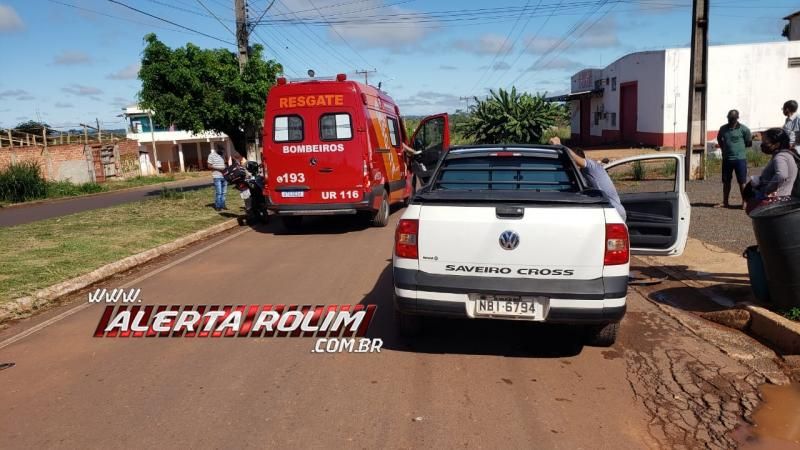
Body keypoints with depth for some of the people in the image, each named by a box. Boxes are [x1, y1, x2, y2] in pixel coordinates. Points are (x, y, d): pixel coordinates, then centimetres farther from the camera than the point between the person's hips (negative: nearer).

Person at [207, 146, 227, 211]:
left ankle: (222, 205, 16)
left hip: (224, 176, 7)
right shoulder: (211, 155, -3)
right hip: (217, 177, -7)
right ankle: (217, 206, 0)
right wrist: (218, 168, -16)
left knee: (223, 192, 9)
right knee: (218, 192, -7)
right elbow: (209, 165, -7)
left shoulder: (221, 155, 16)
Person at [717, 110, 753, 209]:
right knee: (726, 182, 10)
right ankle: (725, 202, 19)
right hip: (726, 159, 4)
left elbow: (749, 142, 4)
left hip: (740, 159, -4)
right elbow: (719, 138, 23)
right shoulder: (723, 128, 6)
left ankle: (744, 202, 7)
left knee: (742, 182, 0)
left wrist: (740, 147, 1)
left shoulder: (743, 129, -4)